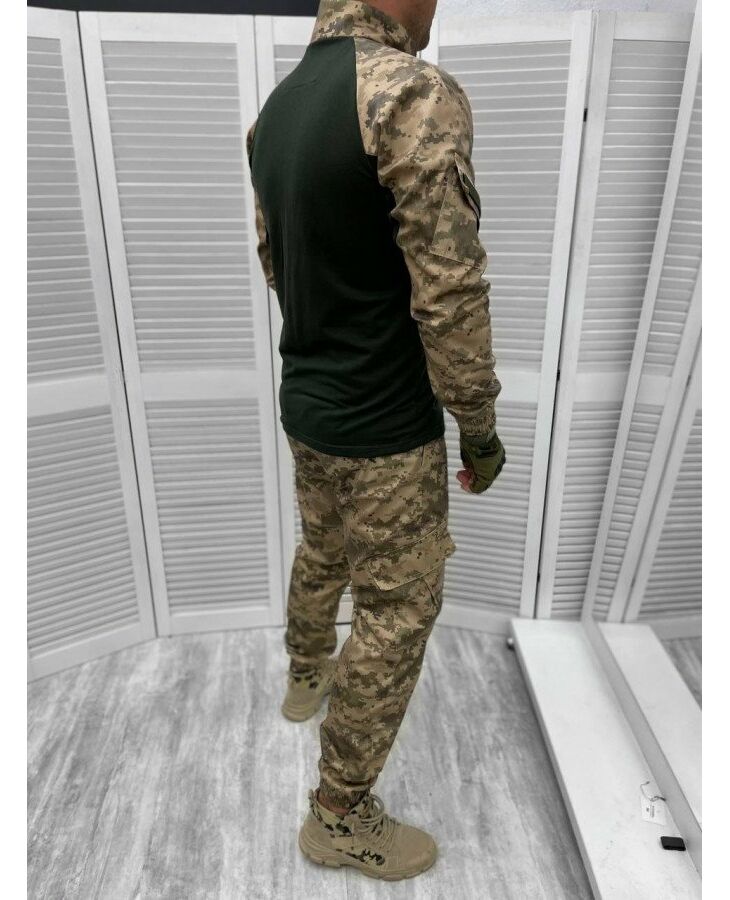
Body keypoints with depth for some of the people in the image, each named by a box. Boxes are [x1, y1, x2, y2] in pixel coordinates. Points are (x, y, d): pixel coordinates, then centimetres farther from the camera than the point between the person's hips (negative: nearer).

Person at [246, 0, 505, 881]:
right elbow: (451, 290, -21)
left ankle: (305, 675, 54)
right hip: (385, 421, -8)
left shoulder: (276, 102, 9)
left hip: (302, 398, 9)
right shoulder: (414, 93, -19)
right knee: (395, 613, 6)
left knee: (321, 552, 28)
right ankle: (340, 817, 24)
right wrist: (480, 426, -11)